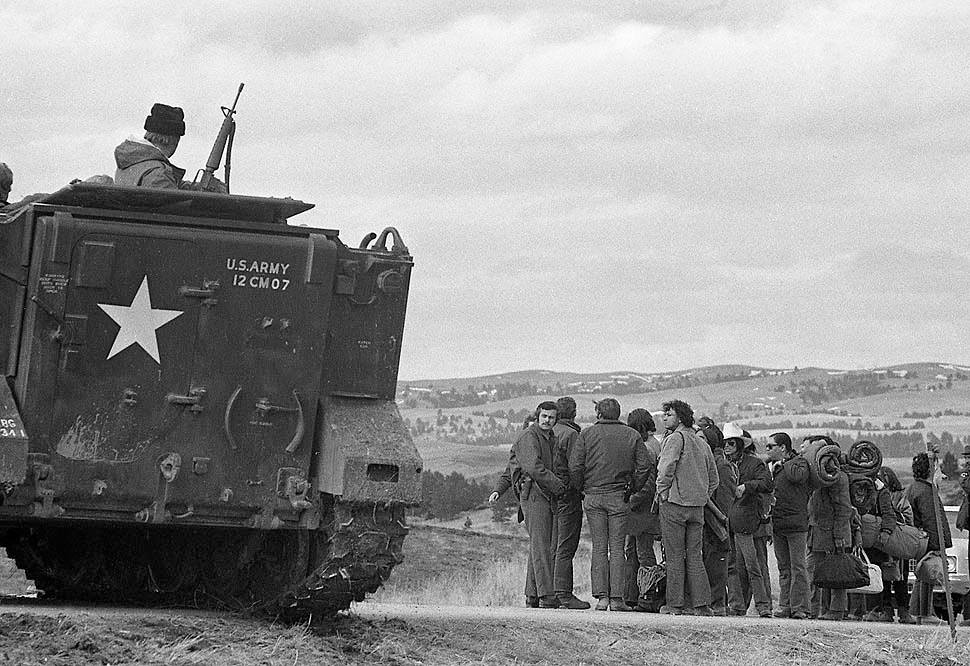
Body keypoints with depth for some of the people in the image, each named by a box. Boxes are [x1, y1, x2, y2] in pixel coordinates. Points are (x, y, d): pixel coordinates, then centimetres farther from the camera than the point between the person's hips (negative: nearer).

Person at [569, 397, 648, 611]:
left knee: (599, 548, 4)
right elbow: (643, 467, -1)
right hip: (619, 497, 0)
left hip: (593, 497, 0)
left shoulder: (587, 434, 1)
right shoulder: (632, 435, 3)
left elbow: (575, 467, -5)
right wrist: (633, 489, 11)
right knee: (617, 548, 3)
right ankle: (616, 597, -2)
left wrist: (579, 489, 8)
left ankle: (601, 596, -2)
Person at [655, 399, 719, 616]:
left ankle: (674, 604, 0)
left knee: (675, 556, -2)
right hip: (697, 507, 7)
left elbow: (666, 468, -22)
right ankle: (702, 604, 3)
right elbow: (714, 478, 21)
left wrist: (661, 491, -10)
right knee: (695, 557, 8)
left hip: (674, 502, -7)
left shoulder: (676, 438, -8)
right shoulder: (702, 443, 16)